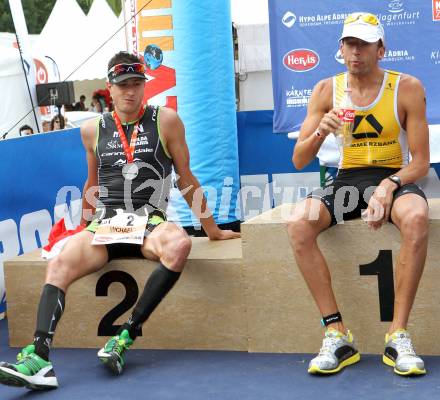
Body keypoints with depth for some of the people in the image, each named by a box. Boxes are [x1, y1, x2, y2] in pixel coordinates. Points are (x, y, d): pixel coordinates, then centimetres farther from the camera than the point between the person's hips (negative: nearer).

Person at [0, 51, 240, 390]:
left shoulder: (166, 121, 5)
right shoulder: (93, 130, 12)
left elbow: (185, 178, 11)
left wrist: (212, 230, 14)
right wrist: (83, 230, 35)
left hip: (149, 222, -2)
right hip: (104, 223, 2)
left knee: (179, 244, -37)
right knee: (59, 264, -26)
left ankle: (126, 336, -31)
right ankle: (39, 359, -40)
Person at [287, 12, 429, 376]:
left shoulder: (407, 88, -3)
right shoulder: (326, 91, 3)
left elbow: (420, 161, -5)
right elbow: (299, 162, 2)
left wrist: (388, 188, -24)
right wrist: (320, 132, -19)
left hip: (395, 179, -2)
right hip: (347, 181, 3)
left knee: (416, 217, -37)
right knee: (298, 224, -27)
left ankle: (398, 336, -30)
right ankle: (337, 334, -23)